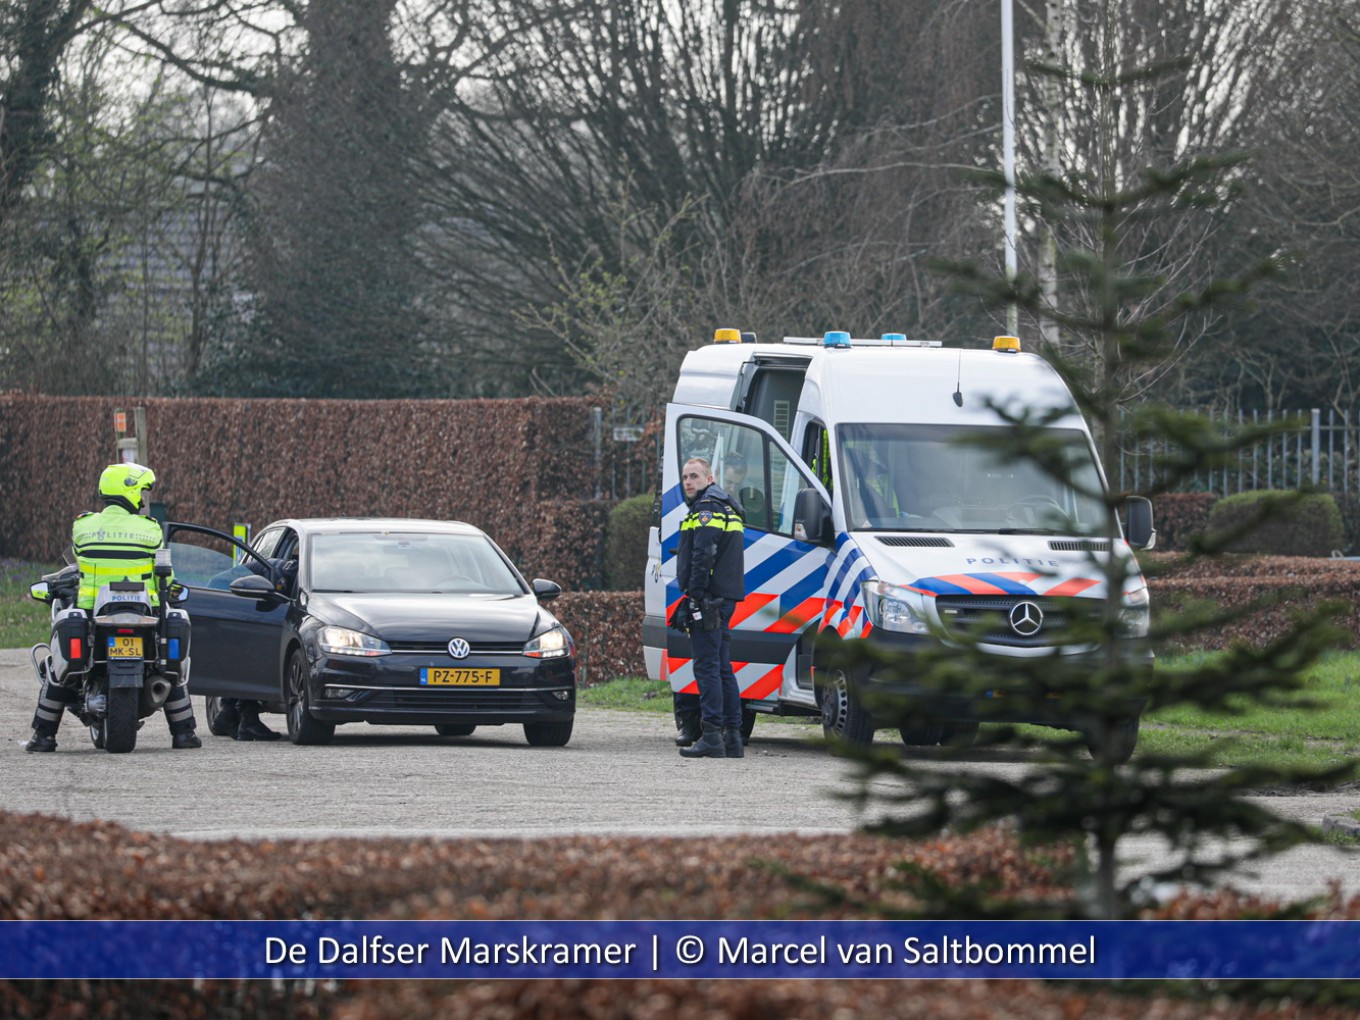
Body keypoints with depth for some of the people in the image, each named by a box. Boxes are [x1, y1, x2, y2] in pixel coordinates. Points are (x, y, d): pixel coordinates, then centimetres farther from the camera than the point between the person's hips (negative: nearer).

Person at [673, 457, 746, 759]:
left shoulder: (707, 511, -11)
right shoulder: (727, 509, 21)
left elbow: (703, 557, -20)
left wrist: (695, 598, -20)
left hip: (708, 598, -10)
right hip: (725, 599, 10)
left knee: (707, 666, -11)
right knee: (722, 668, 13)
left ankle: (712, 736, -14)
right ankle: (732, 736, 14)